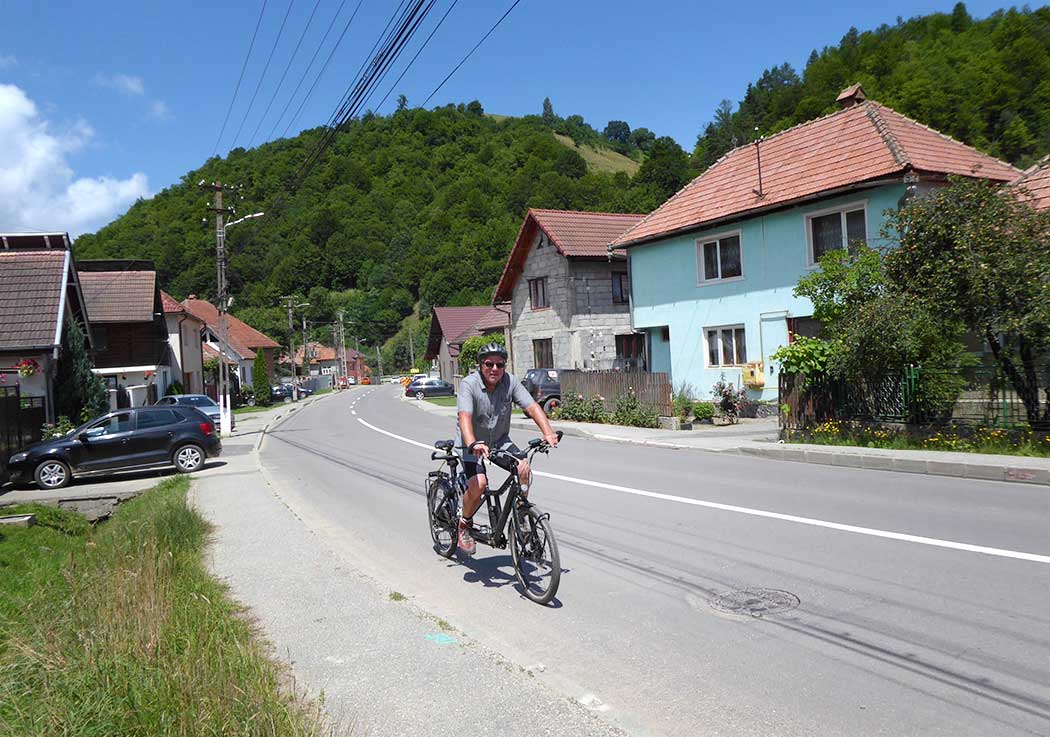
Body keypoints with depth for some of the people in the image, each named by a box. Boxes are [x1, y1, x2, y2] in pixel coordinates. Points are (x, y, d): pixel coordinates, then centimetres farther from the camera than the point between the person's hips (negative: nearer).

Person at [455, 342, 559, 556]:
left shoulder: (510, 382, -11)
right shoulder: (469, 384, -22)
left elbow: (532, 406, -20)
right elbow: (464, 416, -37)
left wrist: (548, 432, -37)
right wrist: (473, 444, -55)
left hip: (500, 440, 4)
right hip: (473, 443, -4)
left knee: (524, 469, -19)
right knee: (478, 484, -24)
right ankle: (464, 524, 4)